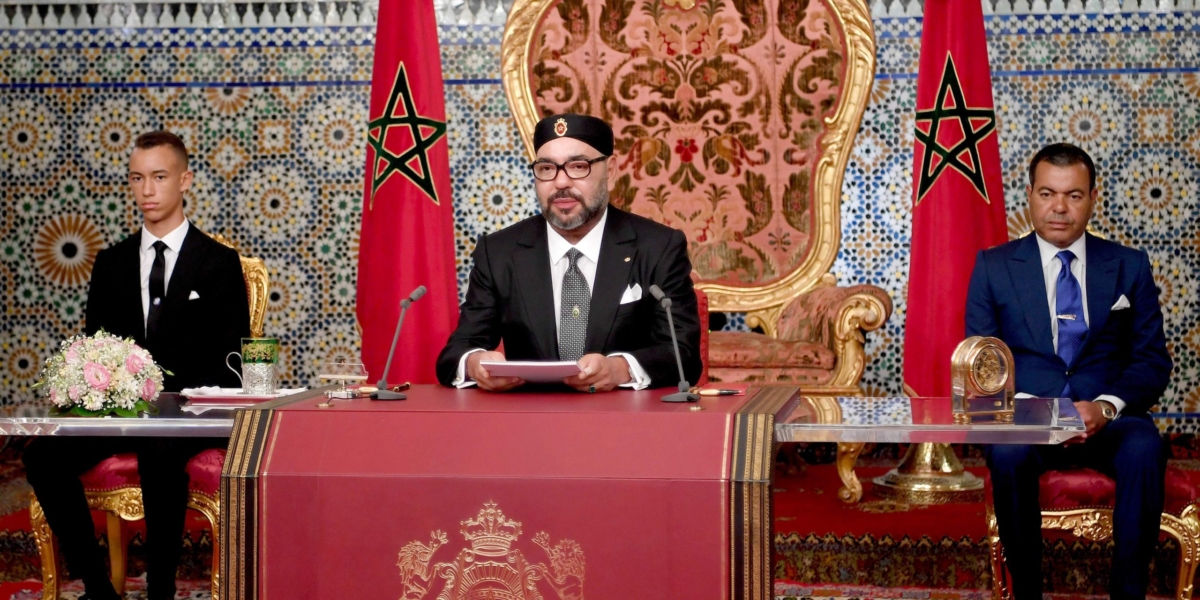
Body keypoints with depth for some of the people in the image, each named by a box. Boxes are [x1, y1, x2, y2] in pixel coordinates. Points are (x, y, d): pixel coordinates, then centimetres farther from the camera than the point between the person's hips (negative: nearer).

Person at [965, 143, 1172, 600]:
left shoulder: (1129, 267, 12)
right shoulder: (994, 266, 10)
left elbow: (1153, 360, 7)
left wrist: (1106, 406, -14)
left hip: (1108, 420, 1)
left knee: (1144, 448, -34)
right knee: (1008, 451, -36)